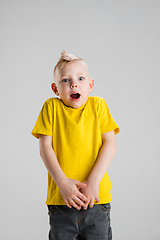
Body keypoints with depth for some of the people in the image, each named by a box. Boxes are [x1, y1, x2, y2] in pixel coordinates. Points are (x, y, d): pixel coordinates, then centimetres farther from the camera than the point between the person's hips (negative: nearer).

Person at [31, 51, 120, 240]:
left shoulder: (98, 105, 4)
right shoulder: (52, 107, 3)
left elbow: (109, 145, -2)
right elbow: (45, 147, -2)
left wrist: (93, 181, -12)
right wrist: (62, 182, -13)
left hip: (96, 197, 1)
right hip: (60, 198, 0)